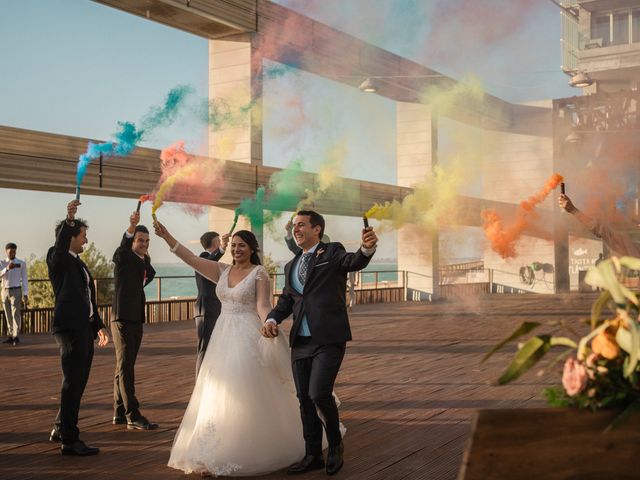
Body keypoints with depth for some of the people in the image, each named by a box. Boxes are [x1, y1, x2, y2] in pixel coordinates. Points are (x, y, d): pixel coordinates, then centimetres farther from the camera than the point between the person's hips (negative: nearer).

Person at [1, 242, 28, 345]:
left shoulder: (22, 263, -2)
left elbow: (25, 280, -3)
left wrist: (26, 294, -9)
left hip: (16, 291, -4)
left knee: (16, 314, -13)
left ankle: (16, 337, -15)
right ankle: (10, 336, 13)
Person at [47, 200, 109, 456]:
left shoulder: (78, 262, 20)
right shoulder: (57, 258, -5)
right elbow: (59, 250, -32)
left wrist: (98, 325, 27)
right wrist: (69, 220, -43)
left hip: (84, 328, 9)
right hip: (70, 327, -9)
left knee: (78, 381, 16)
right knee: (73, 382, -7)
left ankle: (61, 428, 30)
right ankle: (69, 440, -2)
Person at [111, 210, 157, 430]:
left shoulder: (144, 259, 16)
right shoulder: (123, 257, -7)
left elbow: (150, 275, 5)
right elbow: (123, 245, -28)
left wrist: (145, 257, 3)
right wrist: (131, 226, -45)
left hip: (137, 319, 8)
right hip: (122, 318, -8)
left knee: (124, 367, 13)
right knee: (125, 367, -9)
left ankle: (119, 413, 20)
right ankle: (133, 416, -12)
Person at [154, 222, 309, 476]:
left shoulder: (259, 273, -6)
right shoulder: (223, 270, 9)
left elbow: (263, 305, -12)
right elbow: (191, 259, 2)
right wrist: (166, 236, -6)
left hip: (248, 339, -6)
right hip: (224, 338, 6)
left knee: (247, 394, -4)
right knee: (220, 394, 8)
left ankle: (251, 451, 9)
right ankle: (221, 451, 18)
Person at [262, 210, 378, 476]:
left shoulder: (332, 252, 0)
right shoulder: (291, 266, 18)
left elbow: (354, 262, -19)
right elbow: (286, 300, 19)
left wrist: (367, 248, -42)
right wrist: (272, 319, -1)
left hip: (329, 339, -6)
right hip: (301, 342, 6)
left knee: (319, 394, -15)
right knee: (305, 399, 9)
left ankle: (335, 444, 10)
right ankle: (313, 455, 23)